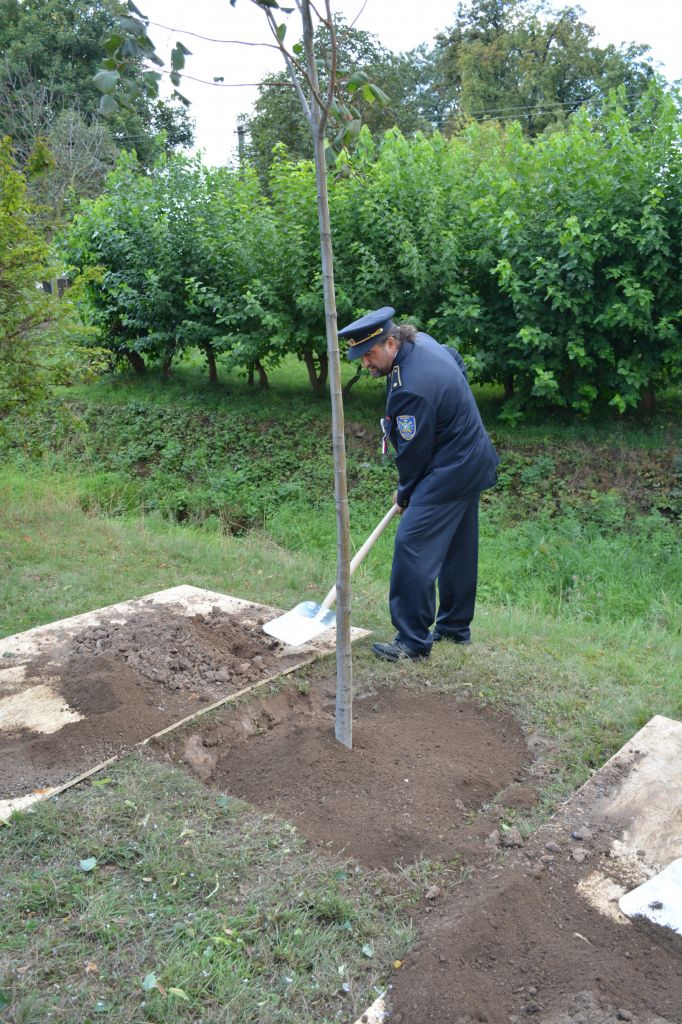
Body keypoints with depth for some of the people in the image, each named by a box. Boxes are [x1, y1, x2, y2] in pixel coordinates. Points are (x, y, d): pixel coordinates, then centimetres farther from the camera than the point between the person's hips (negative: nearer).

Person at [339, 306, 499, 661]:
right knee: (458, 547, 17)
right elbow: (458, 362, 22)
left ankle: (413, 640, -6)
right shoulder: (421, 340, 1)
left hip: (450, 470, -11)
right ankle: (455, 627, 30)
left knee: (413, 545, -12)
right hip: (472, 461, 11)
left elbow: (413, 452, -19)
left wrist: (405, 495, 0)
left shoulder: (411, 389, -29)